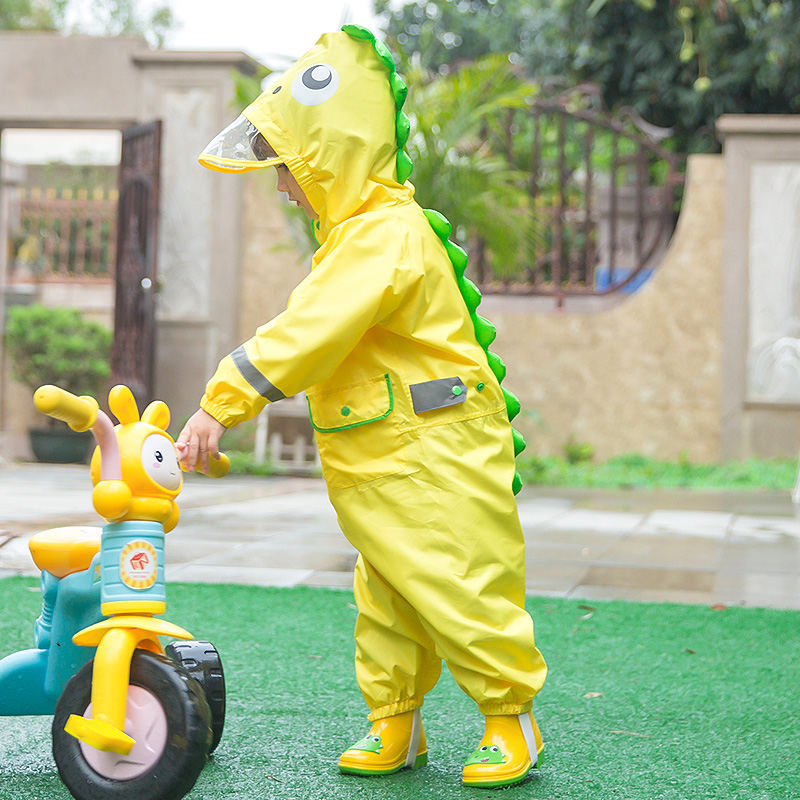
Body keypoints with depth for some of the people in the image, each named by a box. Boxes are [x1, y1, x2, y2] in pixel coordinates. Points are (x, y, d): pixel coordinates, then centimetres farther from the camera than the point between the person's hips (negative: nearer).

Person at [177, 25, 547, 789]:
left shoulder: (386, 232, -21)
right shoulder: (359, 232, 14)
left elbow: (305, 333, -27)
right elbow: (315, 337, 19)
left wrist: (220, 404, -26)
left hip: (436, 464, -10)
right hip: (381, 467, 10)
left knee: (462, 595, -1)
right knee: (384, 603, 14)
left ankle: (510, 719, 14)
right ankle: (393, 724, 24)